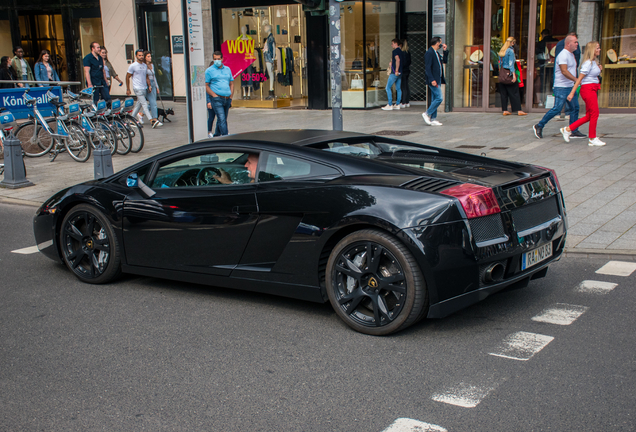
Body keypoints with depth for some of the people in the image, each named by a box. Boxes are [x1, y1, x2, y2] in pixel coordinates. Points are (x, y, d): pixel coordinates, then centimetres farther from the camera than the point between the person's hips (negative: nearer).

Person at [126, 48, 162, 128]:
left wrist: (149, 85, 6)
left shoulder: (145, 65, 13)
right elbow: (127, 77, 0)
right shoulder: (133, 66, -5)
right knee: (144, 104, -12)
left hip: (144, 88, 7)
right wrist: (128, 89, -1)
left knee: (139, 104, 12)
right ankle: (153, 121, -21)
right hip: (138, 89, -7)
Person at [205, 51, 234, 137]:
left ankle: (216, 135, 25)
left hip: (227, 99, 5)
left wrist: (231, 96, 8)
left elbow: (231, 83, 19)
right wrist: (215, 95, -11)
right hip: (216, 99, -5)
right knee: (221, 119, -13)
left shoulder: (227, 69, 15)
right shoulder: (209, 70, 1)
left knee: (223, 119, 11)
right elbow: (206, 85, -2)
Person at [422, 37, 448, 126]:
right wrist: (432, 80, -24)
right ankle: (427, 114, -4)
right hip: (434, 80, -10)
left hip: (438, 80, 10)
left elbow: (445, 61, 26)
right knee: (439, 98, -14)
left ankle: (433, 119, 11)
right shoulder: (429, 53, -12)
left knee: (435, 99, 9)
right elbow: (428, 68, -18)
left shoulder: (436, 53, 16)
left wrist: (445, 51, 14)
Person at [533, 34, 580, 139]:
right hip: (561, 87, -10)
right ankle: (539, 126, -2)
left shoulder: (571, 55, 17)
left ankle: (573, 131, 14)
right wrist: (577, 80, -25)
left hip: (570, 87, 10)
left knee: (575, 108, 8)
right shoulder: (563, 55, -15)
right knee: (557, 109, -12)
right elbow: (564, 71, -25)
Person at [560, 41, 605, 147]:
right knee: (594, 114, -4)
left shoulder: (594, 62, 15)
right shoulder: (588, 63, -13)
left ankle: (568, 129, 13)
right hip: (588, 89, -10)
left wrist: (599, 70, 6)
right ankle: (592, 139, 4)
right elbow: (579, 78, -16)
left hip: (593, 89, 10)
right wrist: (572, 92, -18)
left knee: (589, 116, 9)